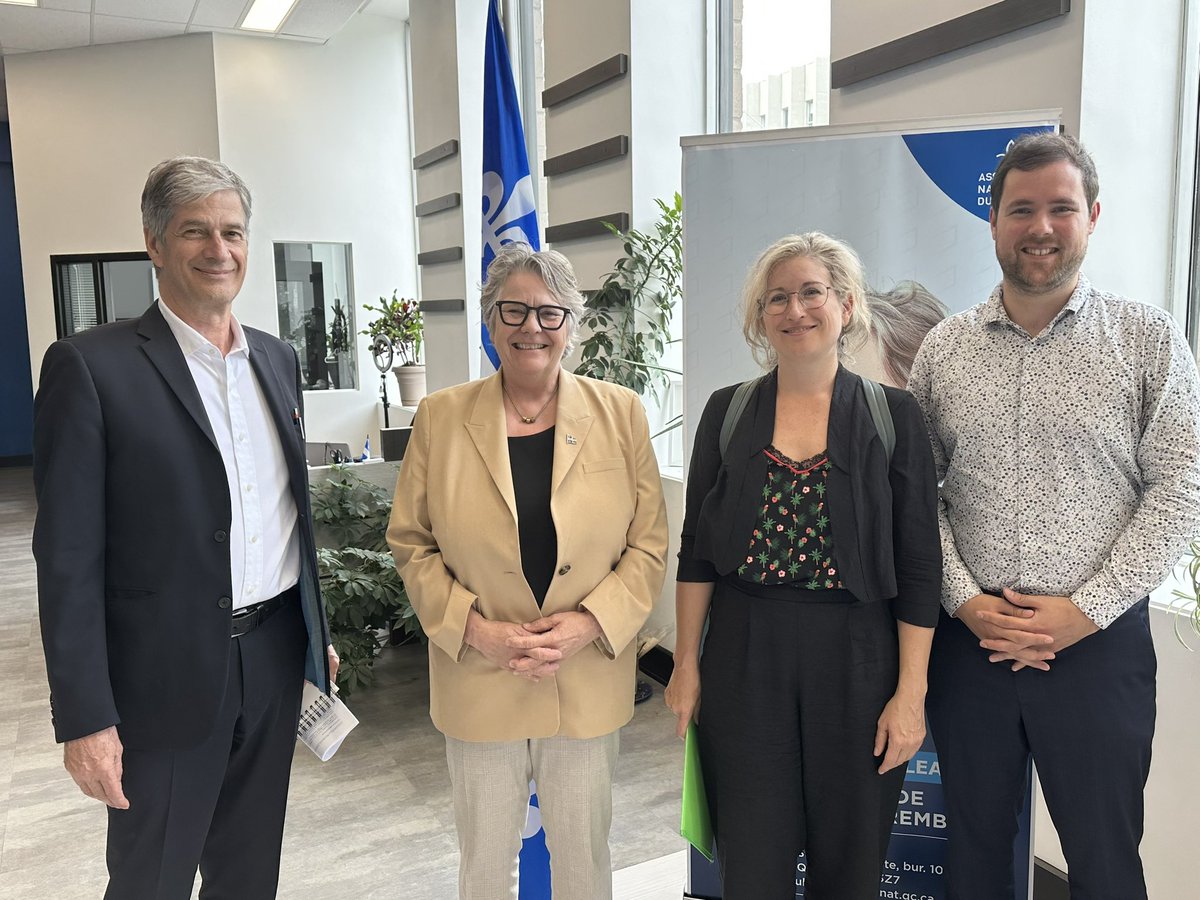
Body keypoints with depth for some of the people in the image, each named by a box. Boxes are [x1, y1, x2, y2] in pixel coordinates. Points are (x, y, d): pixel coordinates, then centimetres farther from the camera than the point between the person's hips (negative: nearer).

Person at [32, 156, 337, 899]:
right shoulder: (92, 365, -12)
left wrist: (318, 633, 15)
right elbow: (69, 559, -13)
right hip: (167, 673, -5)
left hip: (274, 659, 6)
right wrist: (85, 718, -13)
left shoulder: (277, 359, 6)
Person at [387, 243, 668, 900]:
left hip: (588, 682, 0)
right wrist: (474, 629, -12)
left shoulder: (621, 414, -2)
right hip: (478, 681, 0)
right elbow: (411, 543, 0)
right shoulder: (441, 418, -2)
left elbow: (649, 545, -1)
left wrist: (588, 623, -14)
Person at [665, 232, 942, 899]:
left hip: (856, 661, -1)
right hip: (743, 661, 1)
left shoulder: (893, 415, -1)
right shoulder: (727, 412, 4)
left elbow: (918, 567, -2)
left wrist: (911, 692, -6)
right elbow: (697, 550, 6)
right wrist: (686, 664, 3)